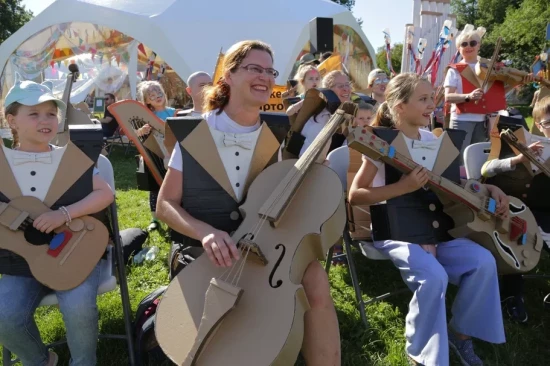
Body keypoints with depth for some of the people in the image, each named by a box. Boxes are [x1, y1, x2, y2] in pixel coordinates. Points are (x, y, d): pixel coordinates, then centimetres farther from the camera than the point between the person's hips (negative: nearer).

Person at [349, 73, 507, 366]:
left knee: (484, 262, -11)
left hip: (437, 231, 7)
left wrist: (490, 189, 6)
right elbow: (354, 195, -13)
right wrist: (402, 187, -22)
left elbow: (459, 181, 23)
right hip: (397, 234, -7)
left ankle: (461, 333, 13)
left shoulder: (438, 142, 10)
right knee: (433, 275, -28)